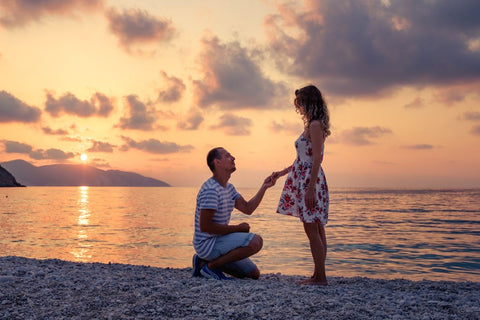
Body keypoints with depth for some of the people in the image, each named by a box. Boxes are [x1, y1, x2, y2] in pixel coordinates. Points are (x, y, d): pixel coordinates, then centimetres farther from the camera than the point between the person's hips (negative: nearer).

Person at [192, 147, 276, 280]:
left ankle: (204, 262, 13)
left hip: (218, 241, 10)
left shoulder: (229, 187, 13)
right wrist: (237, 228, -16)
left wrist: (264, 187, 3)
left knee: (254, 274, 12)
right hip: (207, 243, -10)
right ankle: (211, 266, -12)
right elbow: (204, 226, -24)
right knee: (256, 241, -25)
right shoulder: (211, 189, -20)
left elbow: (247, 208, 11)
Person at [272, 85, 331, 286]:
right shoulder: (313, 125, 18)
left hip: (310, 180, -10)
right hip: (305, 180, 10)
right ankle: (318, 275, 17)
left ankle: (321, 277, -1)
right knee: (316, 230, 11)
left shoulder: (315, 125, -11)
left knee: (312, 230, -6)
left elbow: (317, 158, -18)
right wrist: (283, 172, 25)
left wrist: (311, 188, -21)